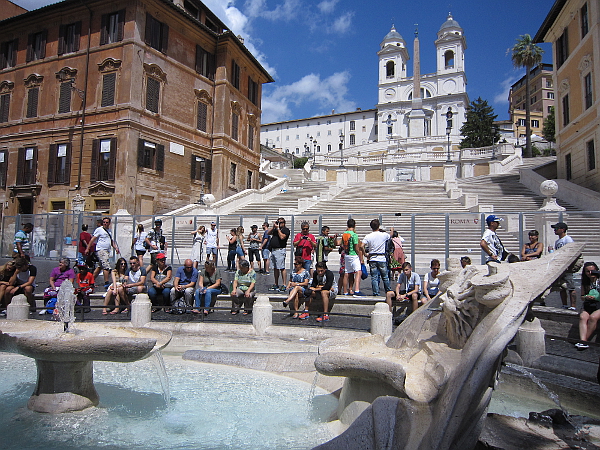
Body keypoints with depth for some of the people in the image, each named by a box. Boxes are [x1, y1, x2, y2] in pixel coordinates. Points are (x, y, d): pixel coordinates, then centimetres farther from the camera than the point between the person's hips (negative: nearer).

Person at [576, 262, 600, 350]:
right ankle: (583, 340, -37)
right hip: (588, 306, 4)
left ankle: (585, 340, -21)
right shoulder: (585, 283, 13)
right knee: (582, 317, -26)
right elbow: (582, 296, 17)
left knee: (593, 317, -31)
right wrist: (586, 297, -3)